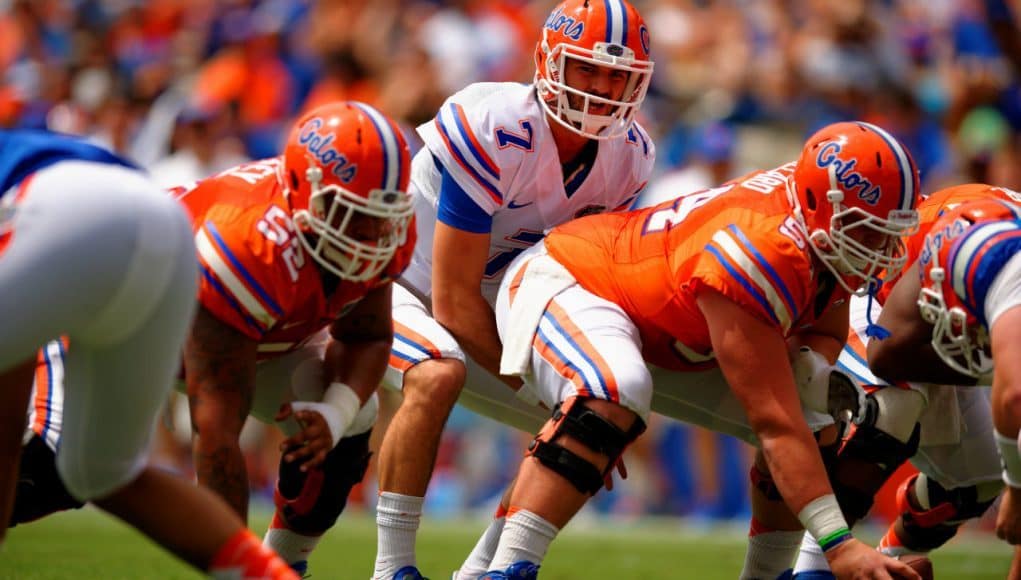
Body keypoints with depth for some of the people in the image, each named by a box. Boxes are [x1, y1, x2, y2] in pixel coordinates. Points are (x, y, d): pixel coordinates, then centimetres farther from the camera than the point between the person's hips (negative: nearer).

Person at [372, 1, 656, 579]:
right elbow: (452, 300, -29)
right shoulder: (491, 131, -32)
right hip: (390, 283, -7)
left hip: (487, 306, 7)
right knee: (439, 375, -36)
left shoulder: (629, 157, -10)